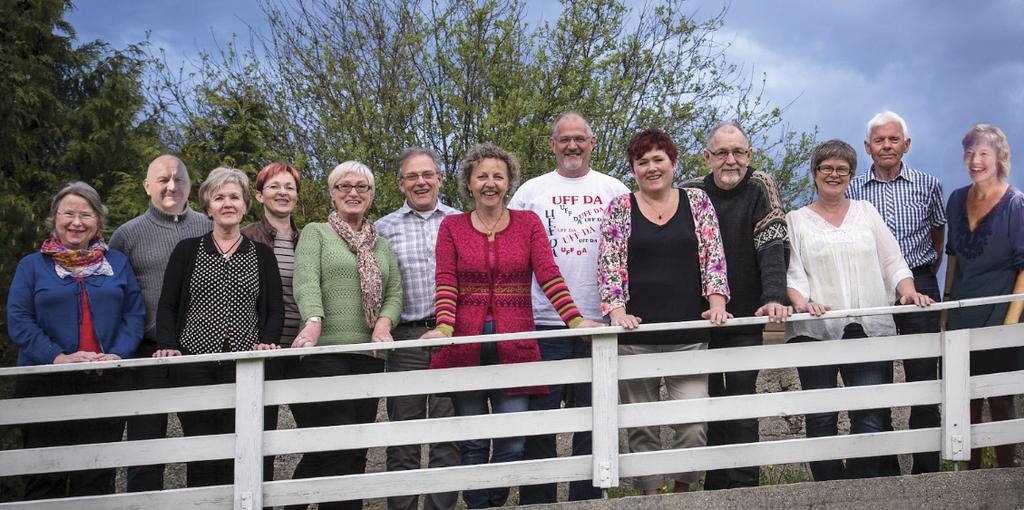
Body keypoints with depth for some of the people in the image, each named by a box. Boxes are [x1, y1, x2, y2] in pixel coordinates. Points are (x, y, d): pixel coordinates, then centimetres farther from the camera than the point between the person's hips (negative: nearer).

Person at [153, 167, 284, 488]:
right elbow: (167, 306, 8)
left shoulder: (262, 254, 13)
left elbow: (274, 310, 10)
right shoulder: (187, 250, 11)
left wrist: (267, 341, -9)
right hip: (194, 363, 0)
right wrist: (168, 345, -8)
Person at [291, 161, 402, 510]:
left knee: (356, 452, 3)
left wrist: (384, 322, -8)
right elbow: (306, 281, -9)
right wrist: (313, 321, -28)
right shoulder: (315, 233, 8)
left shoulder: (382, 244, 22)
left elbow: (394, 293, 14)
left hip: (368, 355, 5)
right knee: (337, 446, -13)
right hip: (325, 352, -5)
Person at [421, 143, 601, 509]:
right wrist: (444, 327, -20)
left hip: (515, 347, 1)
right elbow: (445, 283, -3)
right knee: (472, 444, 3)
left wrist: (575, 320, -16)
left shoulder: (528, 223, 8)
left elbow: (549, 275, -2)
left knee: (512, 443, -2)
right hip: (465, 347, 0)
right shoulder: (452, 227, 7)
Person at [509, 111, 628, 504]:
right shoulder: (531, 191, 8)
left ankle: (587, 500, 16)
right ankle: (537, 501, 10)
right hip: (544, 323, -1)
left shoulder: (614, 191, 10)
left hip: (599, 323, 1)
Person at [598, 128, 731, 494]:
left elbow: (713, 258, 5)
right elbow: (609, 265, 0)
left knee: (693, 423, -6)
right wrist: (616, 310, -14)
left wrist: (717, 301, -9)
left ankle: (682, 491, 14)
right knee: (642, 425, 4)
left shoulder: (697, 202, 9)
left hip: (689, 333, 0)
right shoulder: (619, 209, 6)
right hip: (636, 334, 0)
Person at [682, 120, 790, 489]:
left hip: (745, 320, -2)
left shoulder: (759, 189, -3)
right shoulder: (690, 194, 4)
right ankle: (714, 485, 15)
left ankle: (744, 484, 3)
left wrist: (774, 297, -29)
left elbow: (773, 247, -14)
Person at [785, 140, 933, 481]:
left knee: (871, 418, -7)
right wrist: (802, 303, -18)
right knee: (821, 420, -1)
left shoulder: (867, 213, 18)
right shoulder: (796, 220, 11)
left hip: (869, 329, 2)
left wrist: (908, 291, -4)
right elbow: (791, 273, 1)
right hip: (816, 331, -1)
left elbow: (893, 263, 14)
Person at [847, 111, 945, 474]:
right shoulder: (851, 190, 4)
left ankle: (927, 469, 6)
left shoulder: (927, 185, 5)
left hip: (919, 286, 0)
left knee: (923, 378, -1)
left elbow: (938, 239, 16)